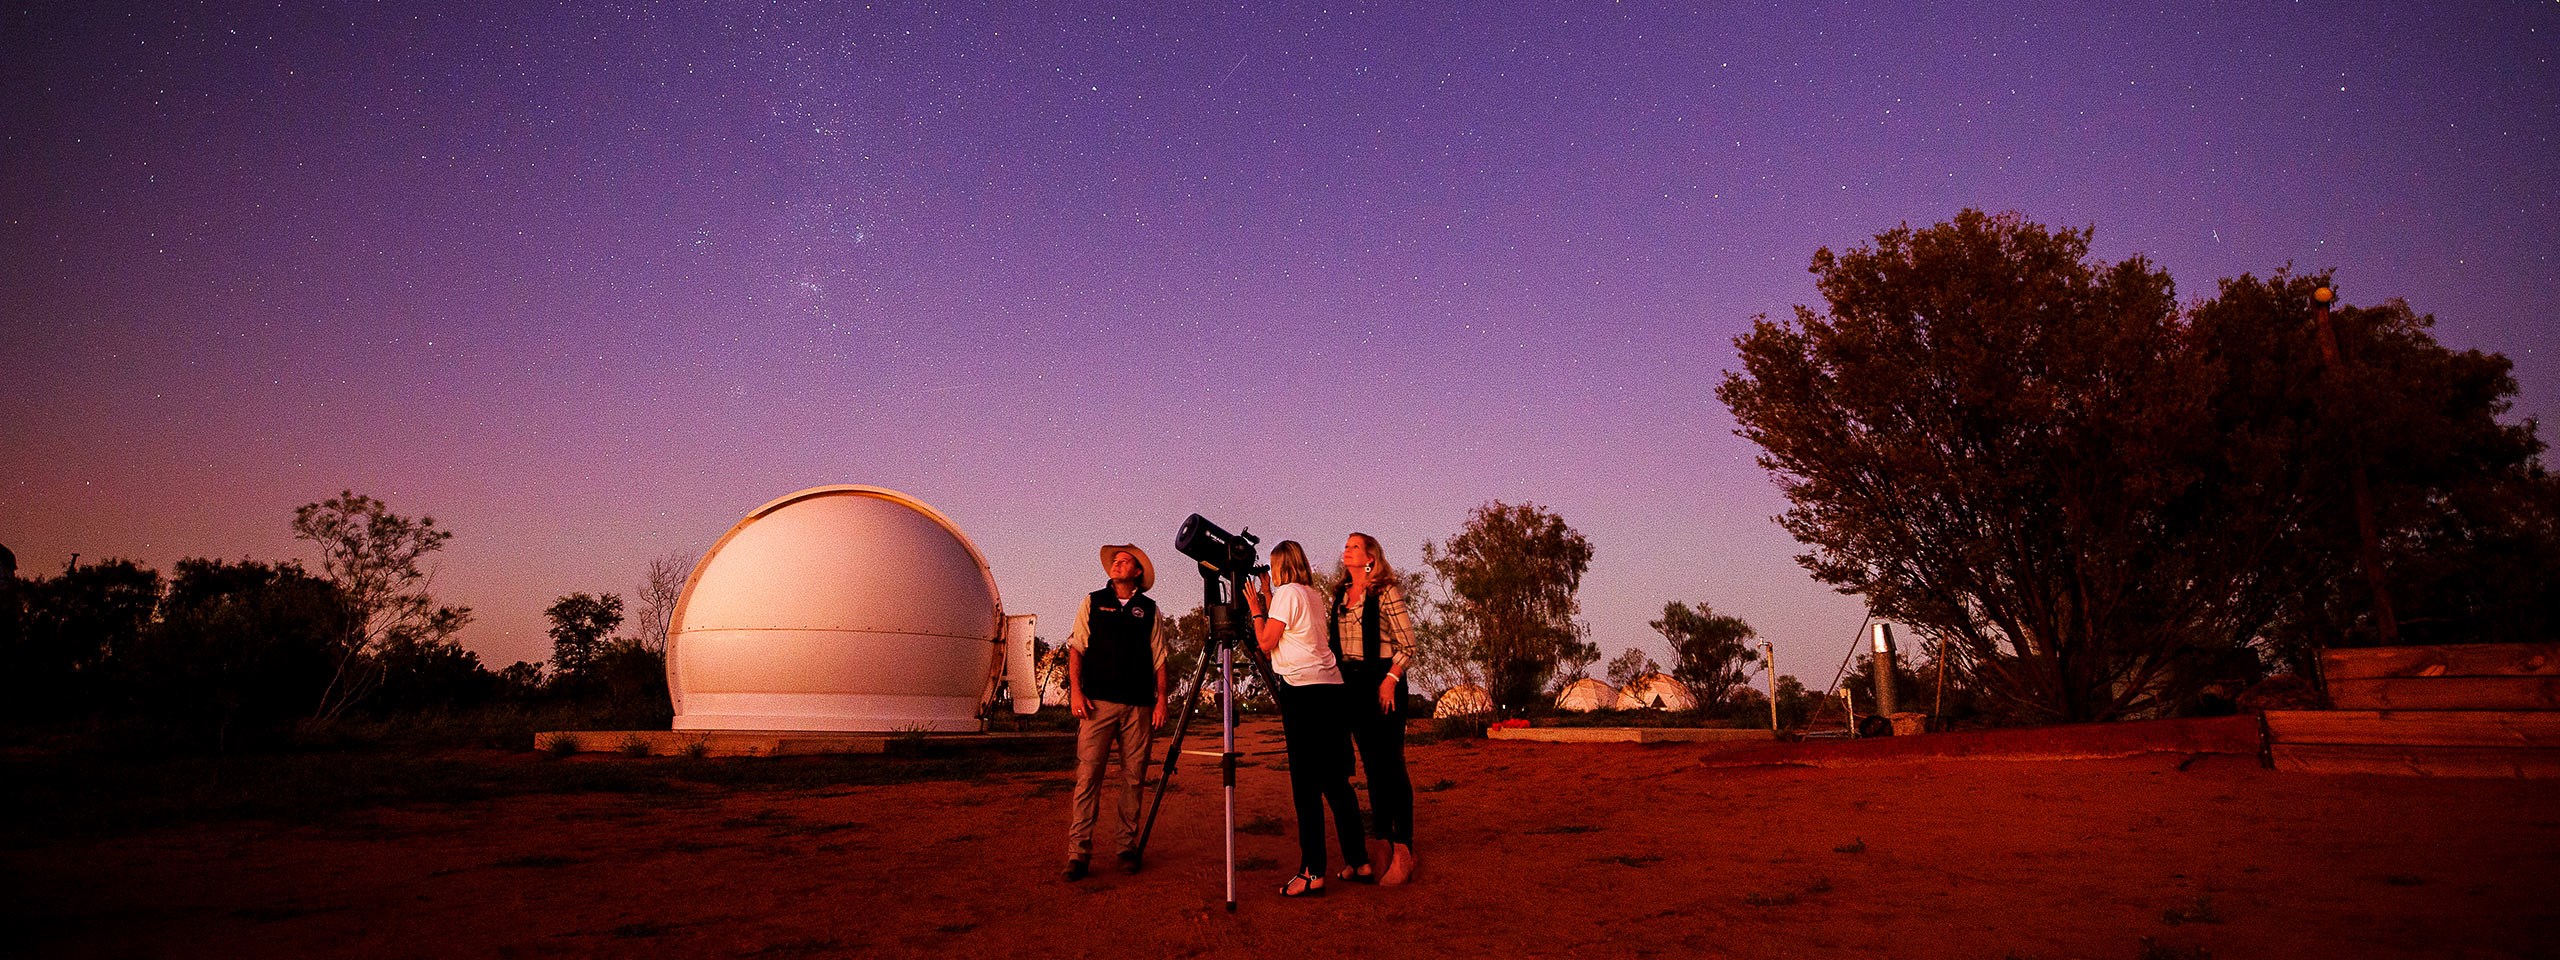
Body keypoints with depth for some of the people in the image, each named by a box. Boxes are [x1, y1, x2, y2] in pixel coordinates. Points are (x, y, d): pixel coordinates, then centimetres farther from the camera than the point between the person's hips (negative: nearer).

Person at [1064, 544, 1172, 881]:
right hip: (1098, 702, -1)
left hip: (1139, 704, 1)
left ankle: (1128, 847, 11)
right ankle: (1079, 852, -7)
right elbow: (1076, 648, 7)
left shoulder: (1149, 609, 13)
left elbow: (1159, 658, 12)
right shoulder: (1093, 602, 12)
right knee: (1088, 774, -8)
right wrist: (1075, 690, -4)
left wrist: (1161, 698, 2)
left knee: (1133, 778, 2)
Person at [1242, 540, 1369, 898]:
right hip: (1331, 688, 8)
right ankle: (1359, 861, 15)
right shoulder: (1315, 595, 18)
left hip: (1302, 690, -8)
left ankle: (1312, 872, -8)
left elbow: (1266, 643, -5)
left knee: (1305, 784, -7)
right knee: (1335, 780, 12)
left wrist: (1255, 607, 7)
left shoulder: (1287, 592, -5)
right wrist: (1267, 597, 24)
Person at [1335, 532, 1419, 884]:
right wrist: (1339, 680, 12)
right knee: (1371, 766, 10)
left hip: (1381, 679, -7)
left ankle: (1403, 855, -4)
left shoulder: (1386, 591, -7)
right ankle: (1386, 847, 16)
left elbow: (1407, 643, -10)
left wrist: (1390, 680, -18)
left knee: (1390, 765, -7)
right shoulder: (1340, 595, 12)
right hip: (1351, 682, 7)